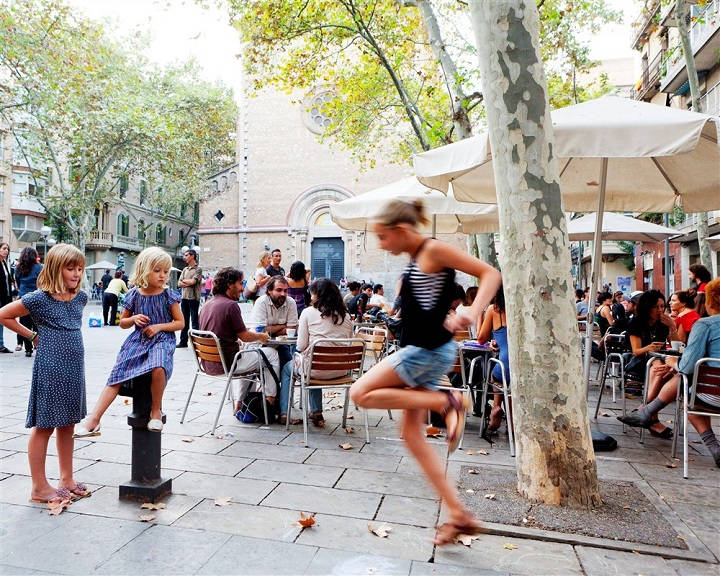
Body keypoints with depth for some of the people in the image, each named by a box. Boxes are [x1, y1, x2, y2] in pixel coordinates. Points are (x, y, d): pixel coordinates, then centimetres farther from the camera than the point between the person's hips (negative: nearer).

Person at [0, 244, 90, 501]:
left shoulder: (80, 297, 5)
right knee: (44, 426, 4)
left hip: (74, 368, 6)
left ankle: (67, 480, 26)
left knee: (67, 424, 14)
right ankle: (39, 487, 16)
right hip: (50, 369, -6)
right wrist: (33, 336, -1)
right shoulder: (39, 299, -12)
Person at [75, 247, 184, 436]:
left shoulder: (168, 296, 1)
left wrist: (159, 326, -10)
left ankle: (156, 410, -11)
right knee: (117, 374, -13)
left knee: (158, 368, -34)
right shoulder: (134, 295, 7)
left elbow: (180, 322, 4)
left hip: (161, 340, -3)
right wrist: (133, 319, -5)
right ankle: (93, 420, -8)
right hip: (137, 340, 3)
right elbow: (122, 323, 17)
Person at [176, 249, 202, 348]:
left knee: (194, 321, -3)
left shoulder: (198, 269, -4)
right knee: (184, 321, 11)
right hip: (184, 297, 7)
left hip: (194, 298, -7)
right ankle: (183, 341, 18)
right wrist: (188, 283, -7)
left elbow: (193, 281, -16)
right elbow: (179, 283, 9)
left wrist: (184, 280, 1)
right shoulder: (185, 269, 16)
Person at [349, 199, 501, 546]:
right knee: (412, 434, 9)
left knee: (361, 393, -9)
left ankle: (446, 403, -6)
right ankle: (458, 514, 15)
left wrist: (471, 315, -29)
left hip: (428, 350, -10)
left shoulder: (434, 250, -10)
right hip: (420, 351, 10)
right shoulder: (415, 259, 15)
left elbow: (490, 274, -15)